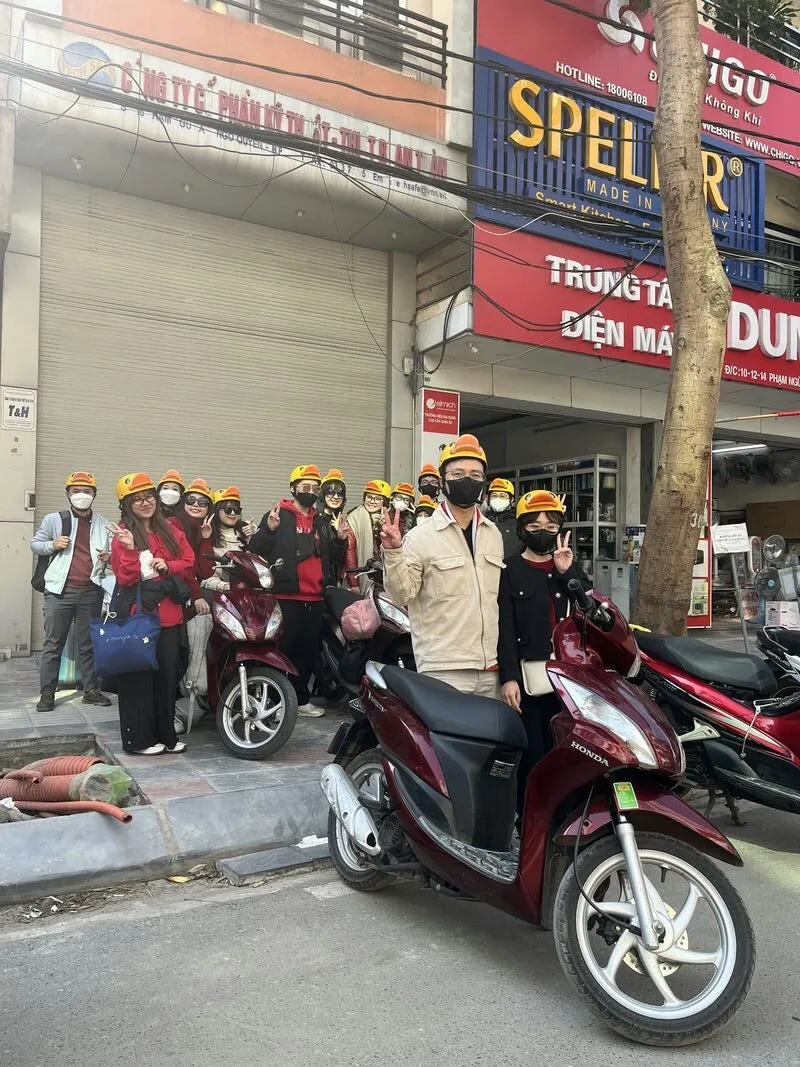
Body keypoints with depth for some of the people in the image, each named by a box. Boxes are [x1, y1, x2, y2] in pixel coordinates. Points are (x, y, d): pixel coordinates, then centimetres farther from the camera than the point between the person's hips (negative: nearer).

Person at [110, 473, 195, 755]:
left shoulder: (170, 529, 11)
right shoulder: (123, 535, -4)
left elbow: (189, 562, 9)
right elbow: (124, 577, -11)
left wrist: (168, 566, -9)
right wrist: (130, 549, -26)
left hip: (168, 612, 5)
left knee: (168, 674, 9)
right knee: (139, 675, 1)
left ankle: (166, 734, 21)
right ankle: (139, 738, 11)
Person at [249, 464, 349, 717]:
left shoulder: (322, 521, 16)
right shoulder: (278, 515, -2)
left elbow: (333, 559, 20)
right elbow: (255, 549, -10)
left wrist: (340, 539, 3)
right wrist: (269, 529, -27)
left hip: (315, 599, 6)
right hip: (286, 596, -6)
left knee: (309, 651, 13)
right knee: (282, 649, -2)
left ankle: (300, 698, 25)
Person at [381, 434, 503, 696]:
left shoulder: (494, 535, 12)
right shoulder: (421, 536, -7)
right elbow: (402, 594, -10)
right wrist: (393, 552, -25)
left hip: (490, 670, 6)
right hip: (444, 672, -6)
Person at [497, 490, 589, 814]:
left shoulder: (570, 566, 16)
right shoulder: (509, 569, 2)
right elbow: (505, 627, -6)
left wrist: (567, 573, -8)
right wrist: (508, 676, -15)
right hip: (527, 675, -4)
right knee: (531, 754, -4)